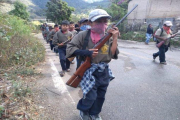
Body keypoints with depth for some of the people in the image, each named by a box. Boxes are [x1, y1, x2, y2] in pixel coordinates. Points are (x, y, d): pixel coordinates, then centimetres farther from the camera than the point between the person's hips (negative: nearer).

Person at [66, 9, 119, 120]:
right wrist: (86, 52, -24)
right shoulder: (84, 35, -11)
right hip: (89, 71, -4)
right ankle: (83, 110, 36)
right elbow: (70, 48, -12)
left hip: (104, 72, 5)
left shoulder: (108, 37, 1)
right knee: (91, 96, 2)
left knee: (100, 96, 17)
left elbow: (113, 55, -5)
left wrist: (115, 38, -12)